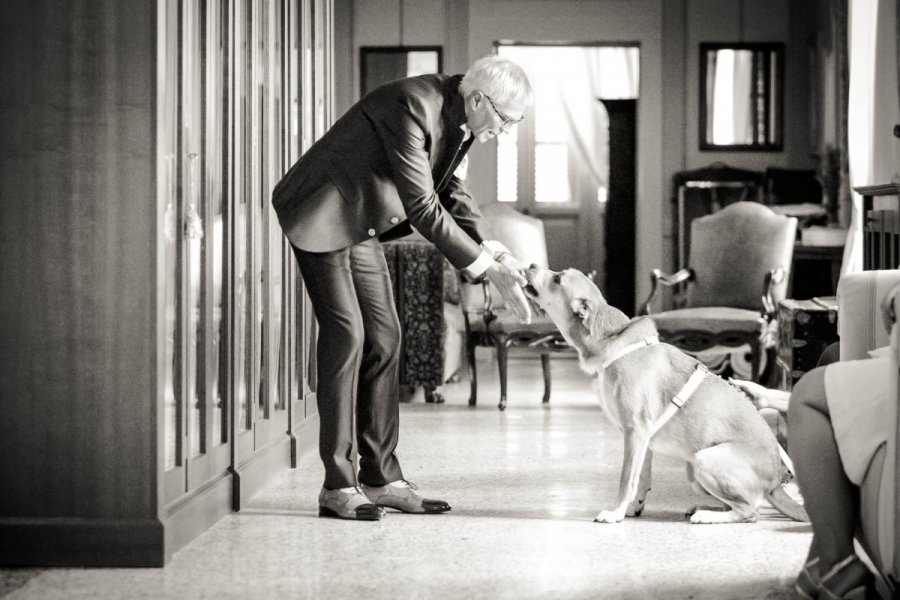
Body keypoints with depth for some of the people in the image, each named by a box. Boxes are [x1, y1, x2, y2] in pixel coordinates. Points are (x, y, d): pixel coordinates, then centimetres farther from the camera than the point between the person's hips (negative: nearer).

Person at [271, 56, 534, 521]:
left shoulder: (458, 118, -2)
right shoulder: (412, 107, -30)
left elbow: (452, 194, 8)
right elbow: (421, 207, -30)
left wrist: (497, 252, -6)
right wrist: (483, 266, -26)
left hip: (362, 221, 9)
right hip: (321, 215, -9)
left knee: (383, 338, 5)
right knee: (345, 333, -13)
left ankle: (381, 477, 11)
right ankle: (337, 487, -7)